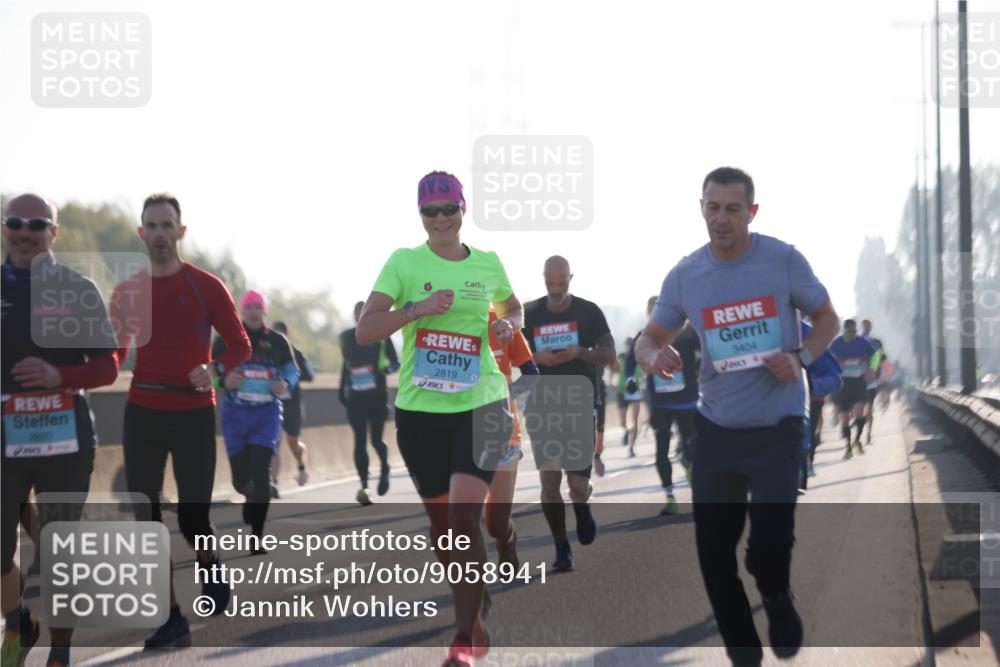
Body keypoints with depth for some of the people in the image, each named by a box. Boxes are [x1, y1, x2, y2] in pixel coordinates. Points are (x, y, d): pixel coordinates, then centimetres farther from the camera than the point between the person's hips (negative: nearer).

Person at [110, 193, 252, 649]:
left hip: (194, 413, -3)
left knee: (192, 518, -6)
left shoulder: (206, 286, -5)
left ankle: (208, 565, 30)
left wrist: (216, 370, -21)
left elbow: (240, 345, -1)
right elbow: (115, 355, 13)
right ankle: (171, 620, 5)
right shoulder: (127, 290, 5)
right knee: (145, 516, -2)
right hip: (143, 412, 3)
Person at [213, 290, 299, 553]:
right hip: (236, 413, 1)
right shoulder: (227, 339, 2)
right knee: (241, 477, 3)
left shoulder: (277, 341, 5)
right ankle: (254, 500, 42)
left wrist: (285, 385, -10)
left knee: (260, 472, -14)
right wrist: (225, 380, -18)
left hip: (267, 413, -1)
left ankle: (256, 538, -10)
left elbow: (292, 371, 12)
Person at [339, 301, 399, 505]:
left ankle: (384, 470, 28)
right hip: (355, 396, 2)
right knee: (360, 441, -5)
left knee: (376, 439, -1)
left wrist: (385, 369, -21)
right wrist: (342, 390, 14)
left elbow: (395, 363, 0)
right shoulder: (347, 337, 8)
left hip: (377, 395, -2)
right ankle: (364, 485, -7)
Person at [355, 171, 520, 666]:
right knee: (440, 520, 12)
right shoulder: (404, 263, 0)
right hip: (420, 408, 1)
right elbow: (364, 331, -7)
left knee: (464, 516, -17)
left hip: (481, 405, -1)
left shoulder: (488, 264, 6)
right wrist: (418, 309, -20)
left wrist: (509, 326, 3)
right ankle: (472, 621, 33)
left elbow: (513, 308, 26)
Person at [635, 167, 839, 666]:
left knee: (769, 547, -13)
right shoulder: (684, 276, -1)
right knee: (713, 553, 4)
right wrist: (654, 356, -16)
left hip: (777, 427, -3)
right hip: (716, 428, 3)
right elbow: (649, 339, 9)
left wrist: (801, 358, -14)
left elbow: (826, 318, 5)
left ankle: (777, 600, 25)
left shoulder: (784, 260, -8)